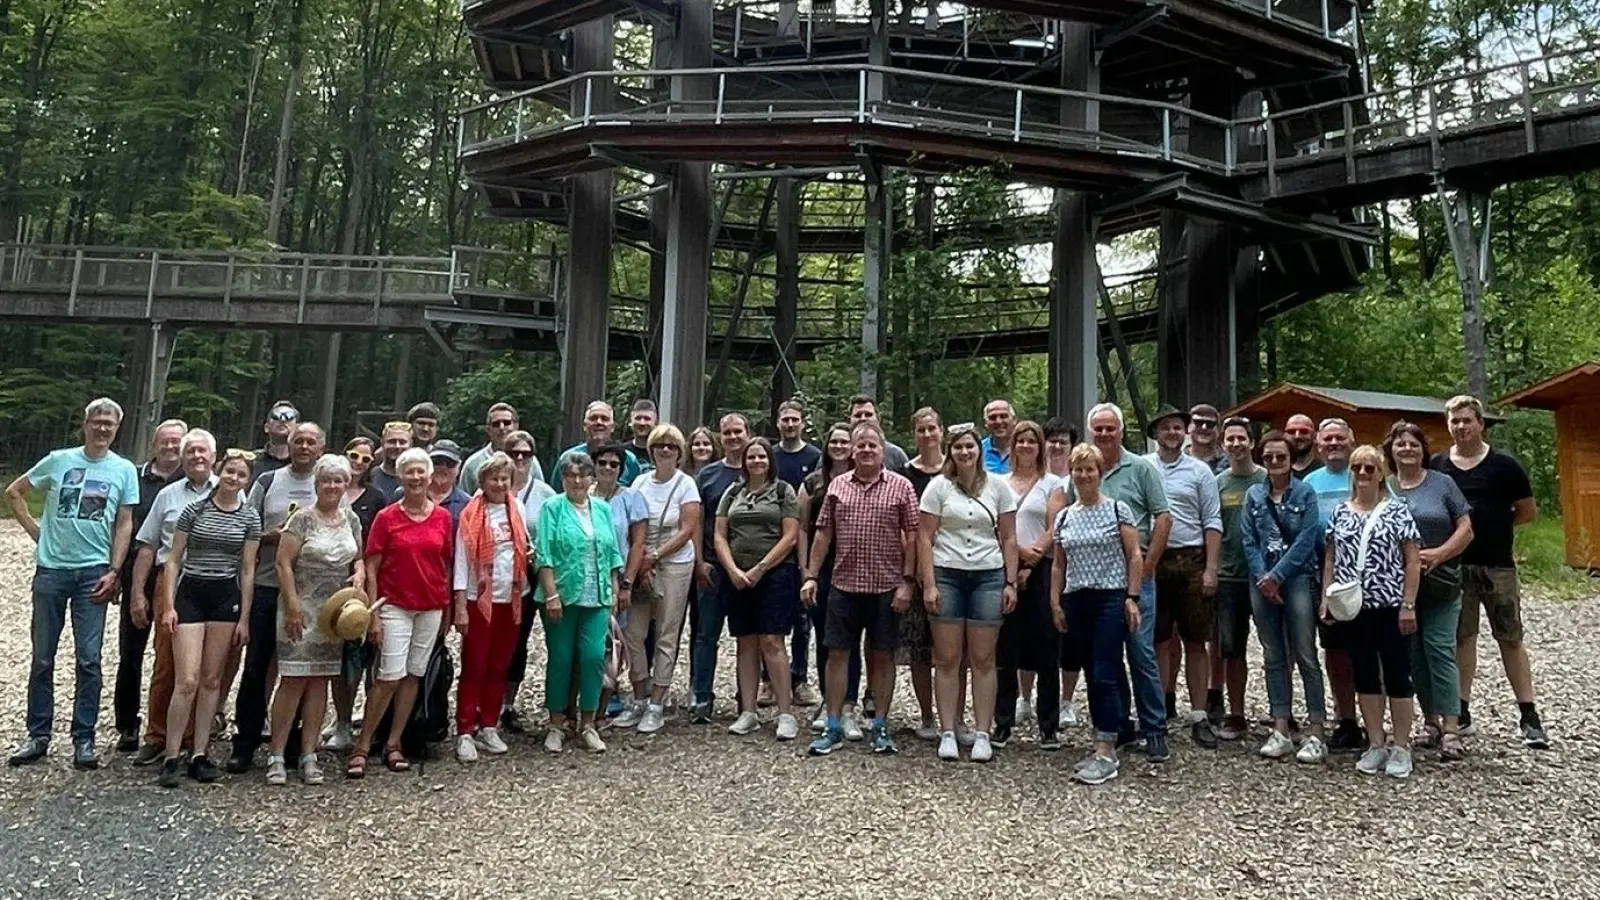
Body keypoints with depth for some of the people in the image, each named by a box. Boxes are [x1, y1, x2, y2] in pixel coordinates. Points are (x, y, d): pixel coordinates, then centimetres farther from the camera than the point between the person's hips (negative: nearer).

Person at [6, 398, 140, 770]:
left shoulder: (124, 470, 3)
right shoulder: (59, 460, 4)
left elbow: (124, 524, 3)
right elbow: (13, 492, 15)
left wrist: (114, 571, -5)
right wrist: (35, 530, 4)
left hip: (94, 573, -1)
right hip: (51, 569, 1)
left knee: (89, 659, -1)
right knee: (42, 657, 8)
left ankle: (84, 739, 8)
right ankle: (38, 735, 20)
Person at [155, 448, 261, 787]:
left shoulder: (250, 517, 3)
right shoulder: (194, 509, -1)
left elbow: (247, 570, 5)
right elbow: (174, 560, 2)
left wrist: (244, 618, 2)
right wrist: (168, 605, -6)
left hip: (226, 597, 2)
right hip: (190, 594, -2)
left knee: (211, 680, 7)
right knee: (187, 681, -9)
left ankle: (200, 755, 16)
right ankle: (172, 757, 3)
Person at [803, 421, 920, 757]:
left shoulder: (901, 486, 0)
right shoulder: (837, 485, 8)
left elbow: (911, 536, -2)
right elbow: (823, 533, 10)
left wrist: (907, 581, -9)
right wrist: (811, 575, 5)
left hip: (886, 587, -2)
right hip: (844, 584, 2)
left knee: (883, 655, 7)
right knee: (837, 653, 5)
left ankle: (880, 726, 19)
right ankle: (833, 727, 14)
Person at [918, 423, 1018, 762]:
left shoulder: (997, 486, 6)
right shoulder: (938, 486, 1)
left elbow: (1009, 539, 8)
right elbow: (925, 538, -1)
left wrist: (1010, 583, 1)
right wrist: (929, 584, -7)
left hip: (988, 576, 1)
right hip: (947, 575, -1)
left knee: (983, 659, 3)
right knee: (947, 659, 2)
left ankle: (983, 735, 10)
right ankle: (947, 733, 10)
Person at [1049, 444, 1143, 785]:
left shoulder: (1118, 510, -2)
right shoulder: (1063, 517, 11)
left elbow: (1134, 556, -4)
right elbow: (1058, 565, 15)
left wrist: (1133, 598, -10)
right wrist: (1055, 603, 9)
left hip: (1111, 599, -5)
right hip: (1076, 602, 5)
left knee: (1105, 675, -9)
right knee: (1093, 676, 9)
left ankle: (1107, 753, -6)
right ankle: (1103, 743, 17)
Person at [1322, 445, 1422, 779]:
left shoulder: (1397, 511, -2)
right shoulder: (1340, 513, 8)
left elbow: (1412, 561, -5)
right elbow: (1330, 559, 11)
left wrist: (1408, 604, -9)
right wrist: (1326, 599, 4)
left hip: (1390, 606, -4)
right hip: (1352, 608, 4)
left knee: (1397, 675, 2)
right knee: (1364, 675, 9)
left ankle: (1401, 747, 13)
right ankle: (1376, 744, 18)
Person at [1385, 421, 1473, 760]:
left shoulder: (1442, 484, 3)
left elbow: (1466, 529, -1)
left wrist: (1438, 554, -16)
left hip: (1440, 584, -2)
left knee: (1439, 650, -7)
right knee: (1414, 655, 7)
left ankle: (1451, 728, -5)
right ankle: (1431, 720, 20)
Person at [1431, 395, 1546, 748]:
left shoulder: (1503, 464, -2)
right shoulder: (1436, 465, 3)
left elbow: (1528, 512, 5)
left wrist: (1493, 525, 0)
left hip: (1497, 566, -2)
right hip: (1453, 566, 2)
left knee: (1510, 639, 4)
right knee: (1461, 638, 9)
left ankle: (1529, 716, 12)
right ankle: (1461, 712, 17)